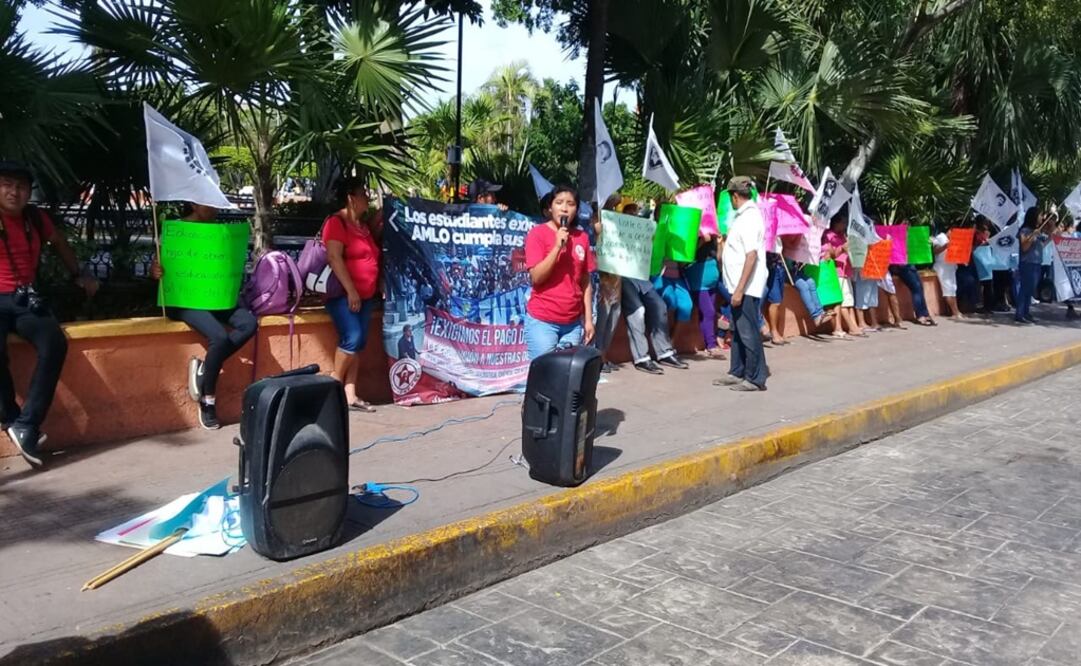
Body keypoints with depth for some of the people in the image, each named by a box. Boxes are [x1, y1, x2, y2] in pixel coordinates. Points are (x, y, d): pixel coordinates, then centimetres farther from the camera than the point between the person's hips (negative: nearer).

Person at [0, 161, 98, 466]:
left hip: (25, 299, 4)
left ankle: (26, 425, -22)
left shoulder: (35, 217, 10)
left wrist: (78, 275, 28)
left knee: (55, 344, -26)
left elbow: (58, 242, 29)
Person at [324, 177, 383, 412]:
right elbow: (334, 258, -18)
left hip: (365, 295, 8)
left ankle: (350, 395, 3)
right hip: (344, 294, -8)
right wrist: (350, 291, -22)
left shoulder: (363, 224, 16)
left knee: (358, 343, 2)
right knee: (352, 339, -18)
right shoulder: (336, 222, -9)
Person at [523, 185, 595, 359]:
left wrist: (588, 319, 8)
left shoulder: (582, 237, 7)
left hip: (573, 323, 4)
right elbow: (536, 277, -12)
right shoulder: (538, 233, -5)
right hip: (542, 321, -4)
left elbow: (586, 282, 10)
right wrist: (557, 246, -18)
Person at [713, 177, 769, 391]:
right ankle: (737, 372, 26)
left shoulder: (749, 218, -17)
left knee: (748, 332, -3)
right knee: (738, 330, 16)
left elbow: (752, 255, -23)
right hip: (738, 285, 10)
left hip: (747, 287, -10)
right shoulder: (745, 215, 12)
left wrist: (739, 289, -24)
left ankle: (756, 378, 6)